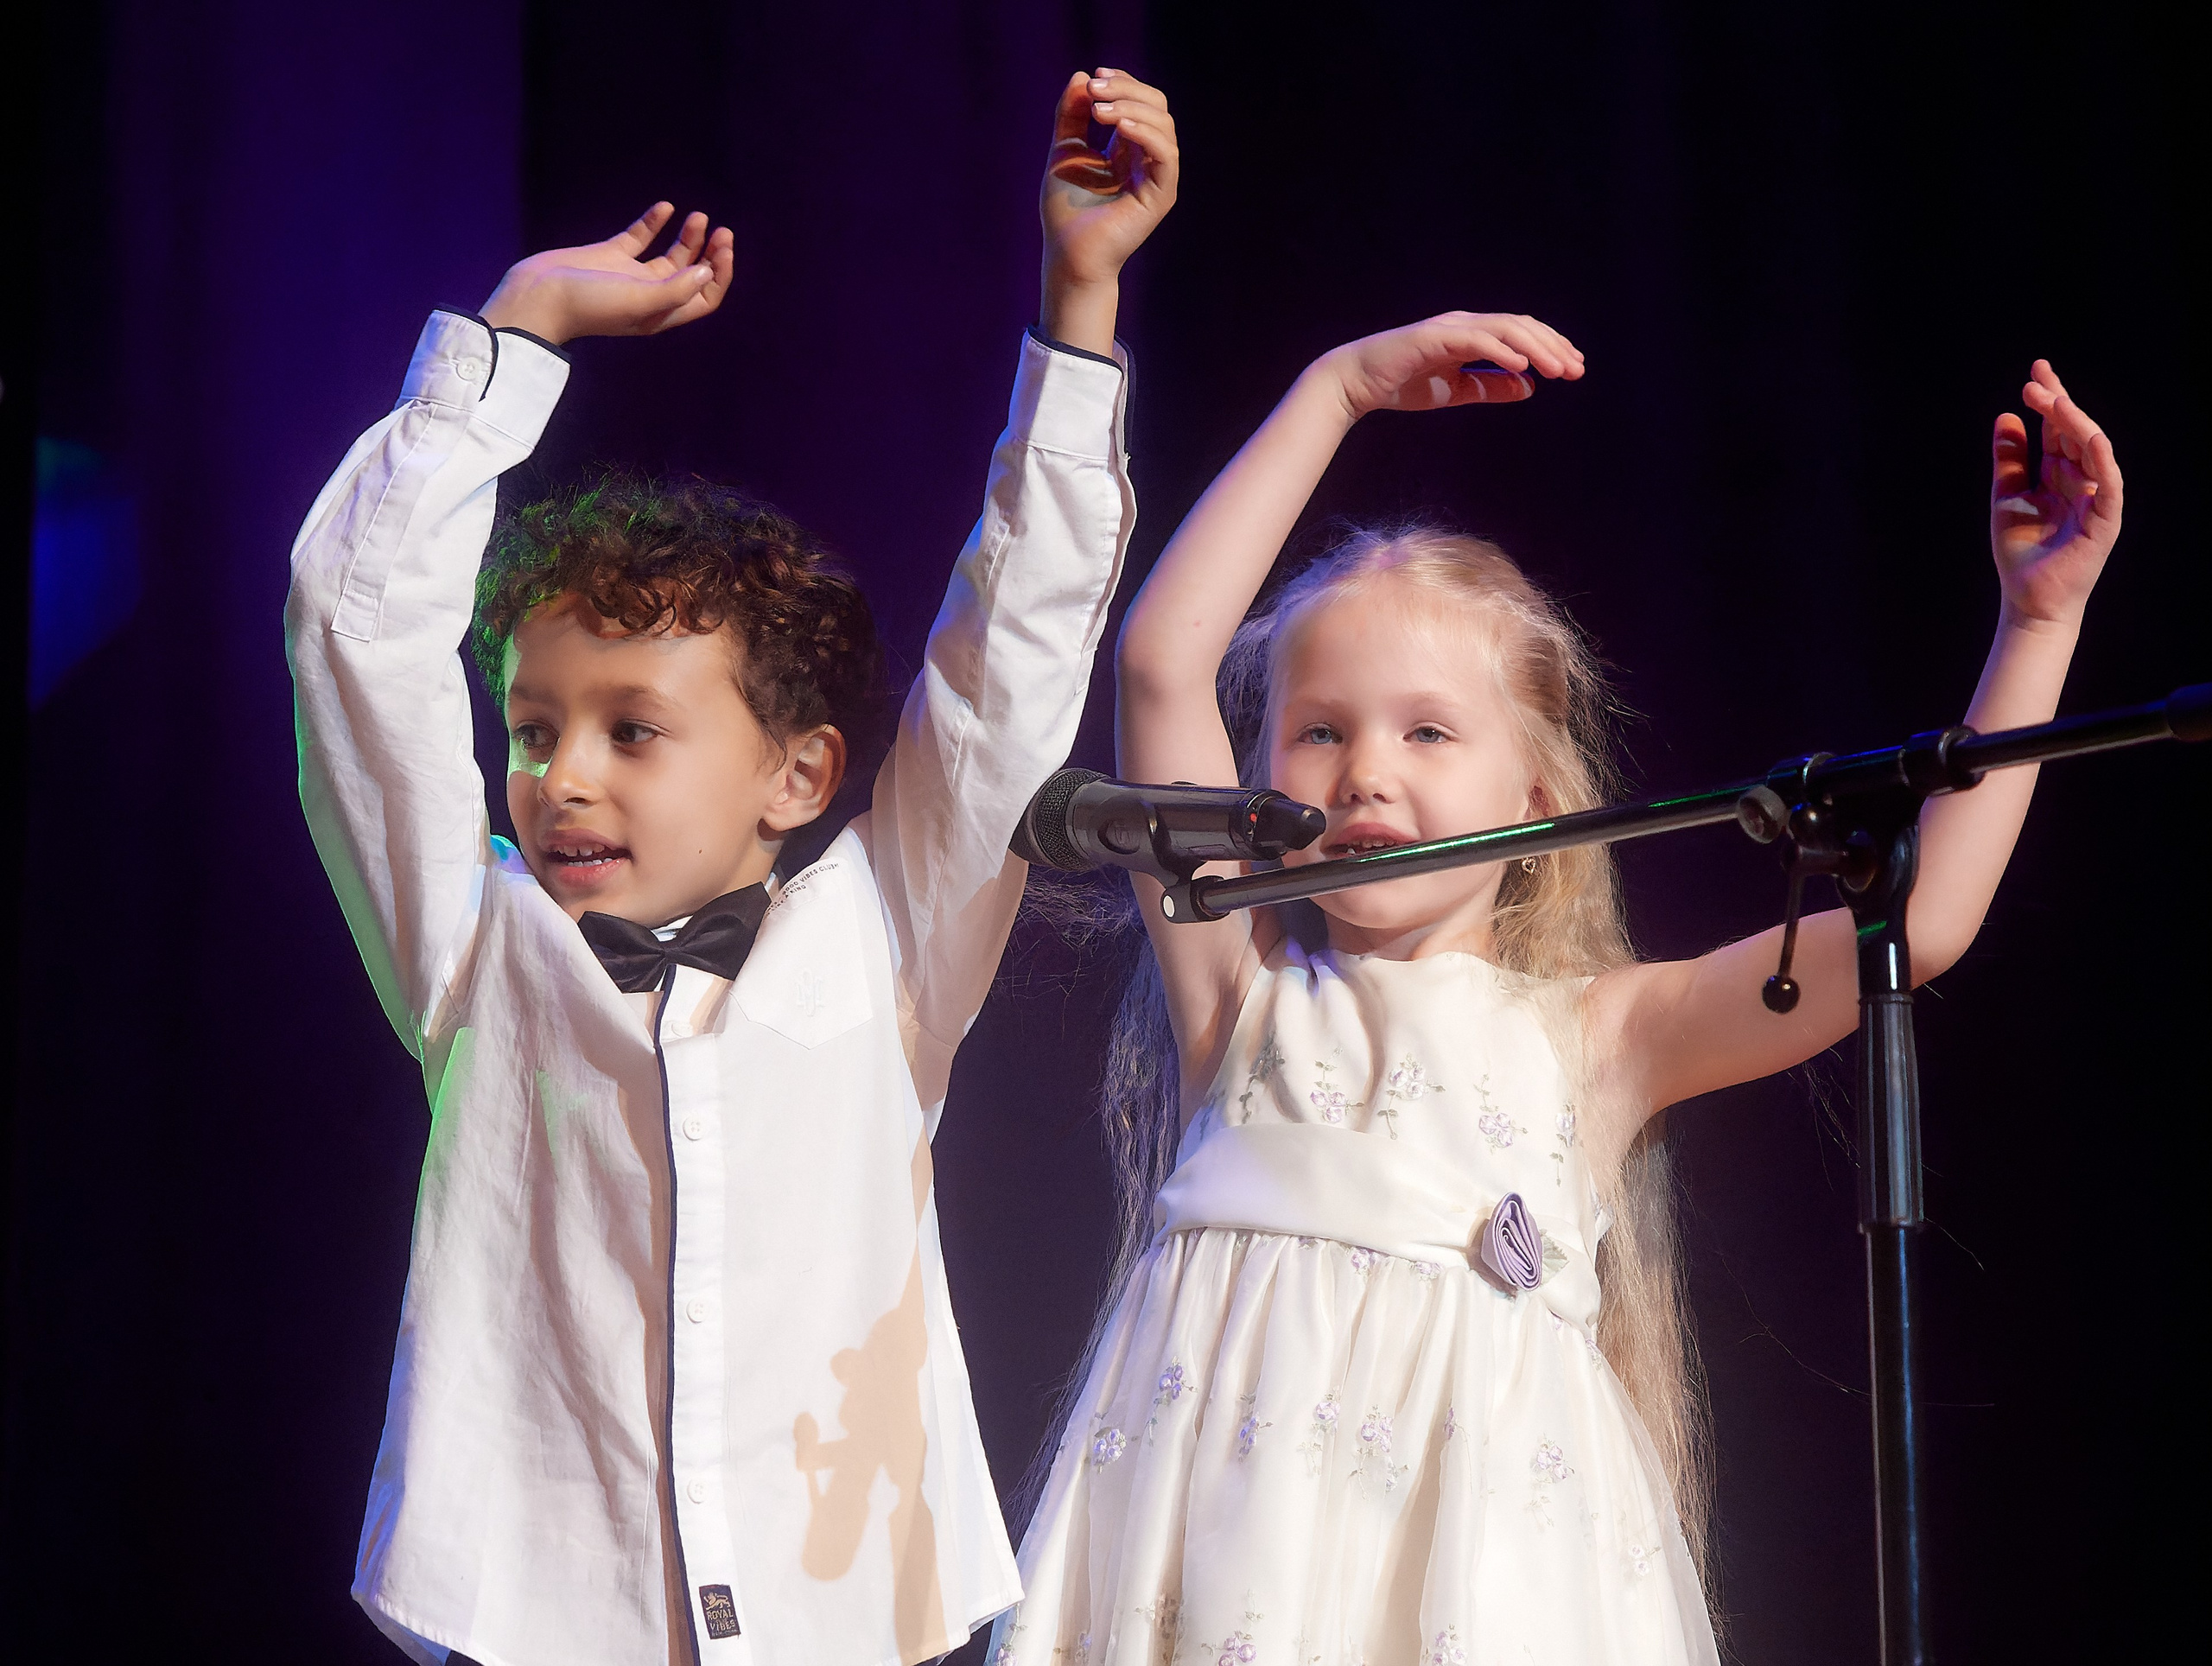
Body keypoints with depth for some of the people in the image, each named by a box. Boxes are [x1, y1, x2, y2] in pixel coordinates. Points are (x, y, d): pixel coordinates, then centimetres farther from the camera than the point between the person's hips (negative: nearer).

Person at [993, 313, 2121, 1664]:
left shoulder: (1589, 1037, 9)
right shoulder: (1247, 992, 10)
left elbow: (1919, 924, 2)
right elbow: (1165, 659, 3)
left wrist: (2041, 617, 1)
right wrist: (1337, 389, 5)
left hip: (1484, 1529, 0)